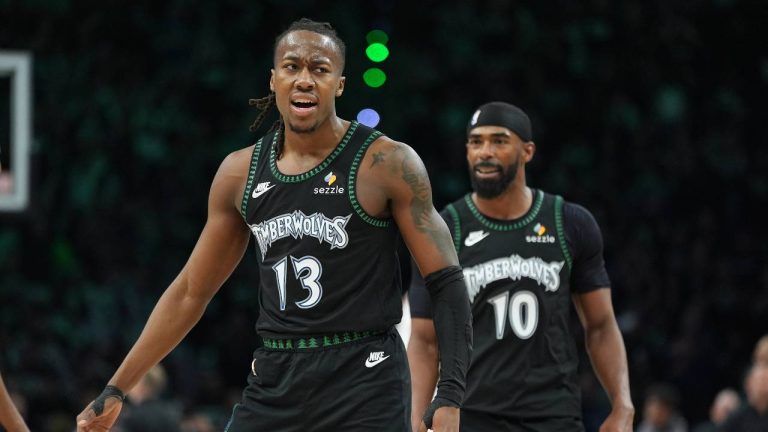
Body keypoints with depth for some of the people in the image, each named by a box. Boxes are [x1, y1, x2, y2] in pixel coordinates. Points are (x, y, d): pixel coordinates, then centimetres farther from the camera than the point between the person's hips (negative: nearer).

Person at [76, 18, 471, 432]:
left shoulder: (388, 164, -7)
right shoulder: (240, 173, 7)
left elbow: (446, 283, -7)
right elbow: (190, 292, 16)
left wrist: (450, 397, -19)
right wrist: (115, 391, 16)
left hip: (363, 384, -5)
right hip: (273, 382, 5)